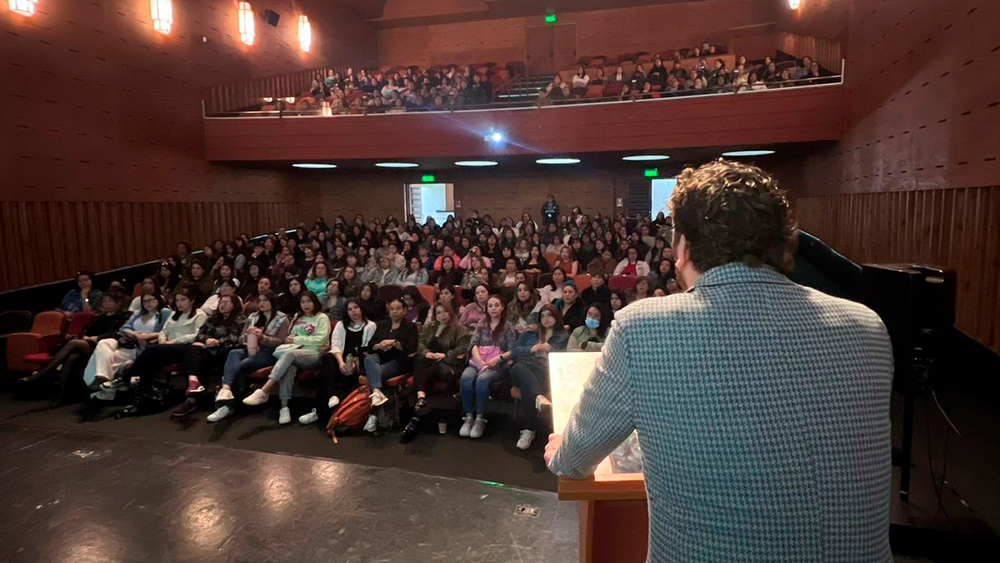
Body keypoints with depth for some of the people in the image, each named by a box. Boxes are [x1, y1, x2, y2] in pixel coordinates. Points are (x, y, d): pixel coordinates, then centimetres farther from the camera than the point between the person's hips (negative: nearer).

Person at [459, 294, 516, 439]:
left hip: (498, 366, -3)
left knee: (482, 379, -36)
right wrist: (479, 359, -13)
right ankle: (468, 417, -20)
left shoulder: (508, 327, 8)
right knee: (466, 377, -31)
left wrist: (498, 358, -17)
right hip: (477, 363, 3)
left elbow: (512, 351, 0)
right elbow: (473, 344, 5)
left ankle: (480, 418, -24)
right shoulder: (482, 324, 17)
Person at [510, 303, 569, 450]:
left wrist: (551, 350, -6)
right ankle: (539, 397, -60)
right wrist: (531, 349, -3)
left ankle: (528, 429, -41)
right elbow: (515, 351, 16)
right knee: (518, 367, -40)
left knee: (528, 387, -39)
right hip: (524, 368, 2)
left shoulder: (564, 336, 25)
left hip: (547, 371, -2)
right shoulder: (530, 333, 30)